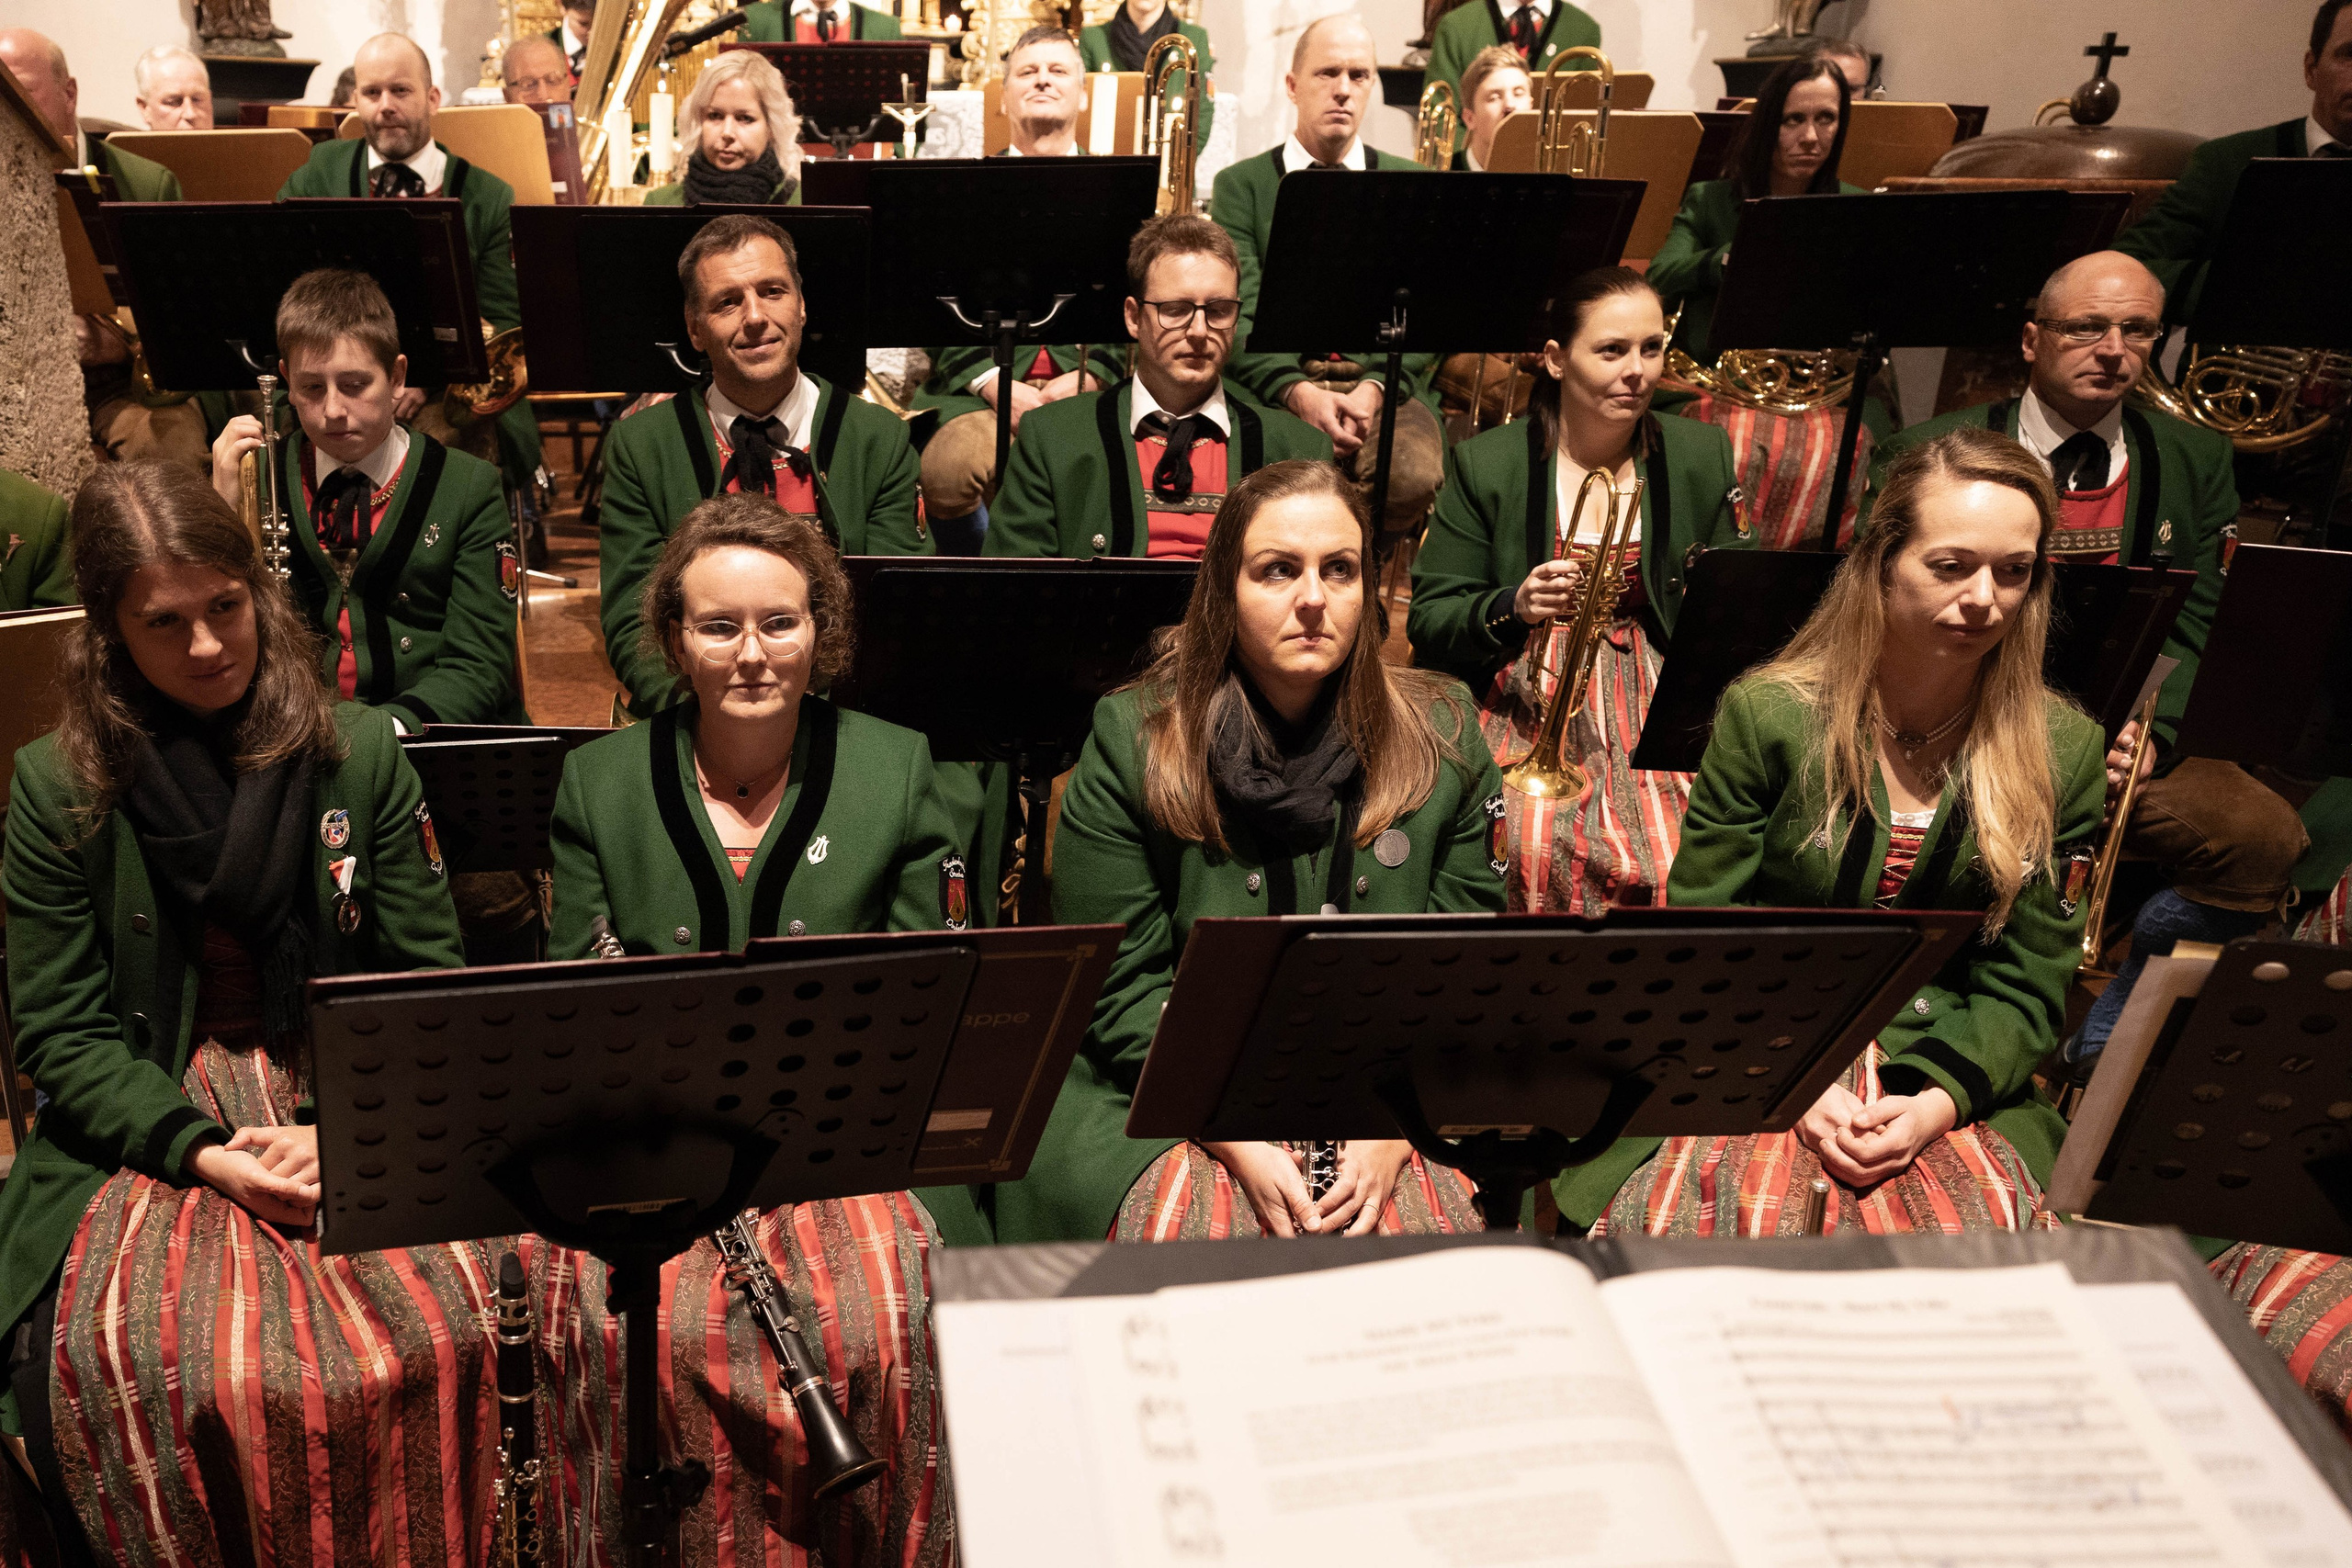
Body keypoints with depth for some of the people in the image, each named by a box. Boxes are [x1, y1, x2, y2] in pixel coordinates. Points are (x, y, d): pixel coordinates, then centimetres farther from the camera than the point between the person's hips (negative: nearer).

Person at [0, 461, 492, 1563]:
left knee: (447, 1324, -25)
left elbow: (426, 975, 4)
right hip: (155, 1130, 0)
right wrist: (200, 1150, -15)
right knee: (116, 1354, -28)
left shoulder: (361, 753, 4)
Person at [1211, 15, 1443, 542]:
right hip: (1277, 384, -2)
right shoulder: (1240, 185, 12)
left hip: (1387, 385, 2)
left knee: (1412, 479, -32)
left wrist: (1375, 386, -14)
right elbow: (1239, 316, 0)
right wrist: (1296, 391, -19)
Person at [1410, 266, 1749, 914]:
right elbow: (1427, 623, -1)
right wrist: (1512, 609, -19)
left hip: (1658, 709, 2)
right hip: (1528, 711, -2)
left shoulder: (1702, 457, 10)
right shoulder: (1484, 465, 2)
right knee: (1535, 849, -30)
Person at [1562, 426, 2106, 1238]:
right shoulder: (1766, 713, -3)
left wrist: (1936, 1099, -14)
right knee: (1744, 1228, -32)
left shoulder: (2064, 751, 4)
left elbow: (2026, 983, 4)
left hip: (1953, 1084, 2)